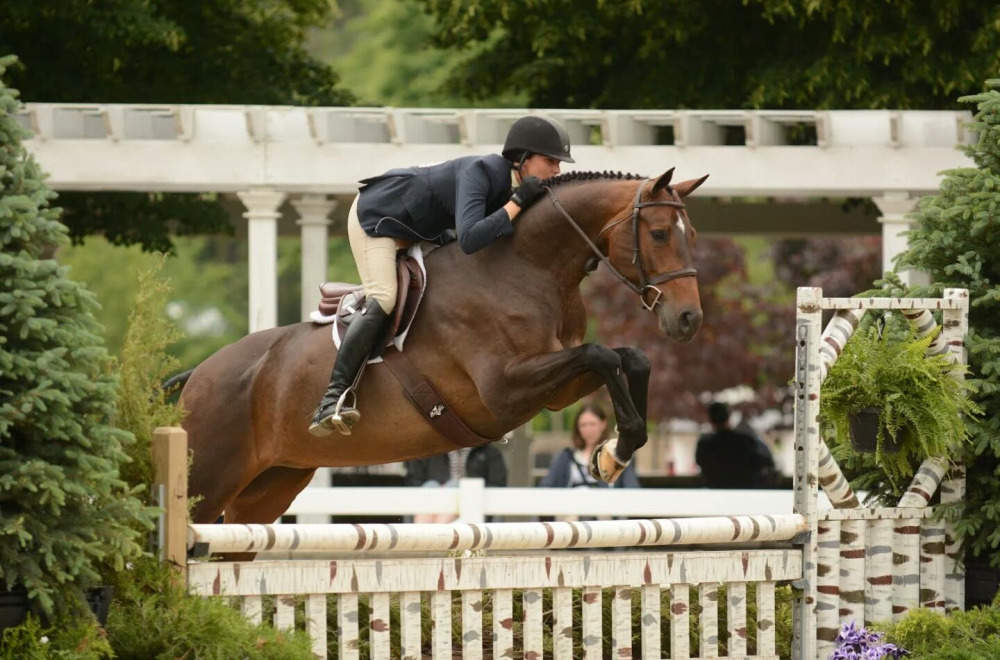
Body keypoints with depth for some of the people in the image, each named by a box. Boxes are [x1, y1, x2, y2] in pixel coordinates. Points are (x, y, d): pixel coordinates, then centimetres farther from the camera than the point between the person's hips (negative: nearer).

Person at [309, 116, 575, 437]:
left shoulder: (517, 186, -8)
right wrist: (517, 202, -41)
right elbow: (470, 239, -46)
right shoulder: (479, 172, -33)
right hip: (375, 216, -10)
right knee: (383, 300, -25)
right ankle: (333, 400, -32)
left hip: (420, 228, 10)